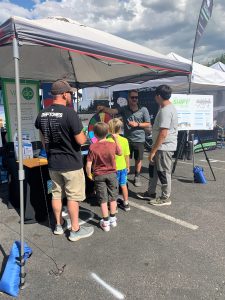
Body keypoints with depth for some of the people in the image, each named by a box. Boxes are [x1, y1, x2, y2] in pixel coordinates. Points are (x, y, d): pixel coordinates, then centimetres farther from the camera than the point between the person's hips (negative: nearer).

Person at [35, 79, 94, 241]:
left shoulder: (42, 114, 2)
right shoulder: (69, 113, -20)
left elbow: (43, 139, 12)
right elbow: (80, 140, -18)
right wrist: (85, 136, 3)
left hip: (53, 163, 7)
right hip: (71, 164, -6)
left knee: (57, 194, 18)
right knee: (73, 197, 6)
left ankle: (59, 225, 34)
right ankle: (75, 230, 19)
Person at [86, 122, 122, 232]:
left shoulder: (92, 147, -15)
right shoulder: (112, 145, -9)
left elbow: (88, 164, -15)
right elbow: (120, 153, 12)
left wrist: (89, 174, 3)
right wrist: (116, 139, 14)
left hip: (99, 176, -1)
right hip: (112, 174, 2)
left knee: (103, 200, 8)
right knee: (113, 197, 15)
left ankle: (105, 223, 16)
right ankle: (113, 219, 28)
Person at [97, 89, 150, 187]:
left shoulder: (143, 110, -4)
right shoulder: (124, 109, -4)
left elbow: (148, 124, 0)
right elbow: (112, 111, -21)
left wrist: (137, 124, -15)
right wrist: (103, 108, -40)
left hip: (139, 140, 0)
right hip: (127, 139, 0)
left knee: (138, 159, 13)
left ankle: (137, 177, 32)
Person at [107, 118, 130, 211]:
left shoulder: (108, 141, -18)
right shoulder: (124, 140, -9)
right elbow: (127, 155, -3)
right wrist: (128, 166, 10)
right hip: (122, 167, 3)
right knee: (123, 185, 18)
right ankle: (126, 204, 29)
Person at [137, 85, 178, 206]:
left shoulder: (165, 111, -22)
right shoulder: (169, 107, 11)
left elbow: (163, 134, -26)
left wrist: (153, 151, -22)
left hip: (164, 147, -10)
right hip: (161, 146, 10)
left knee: (163, 172, 3)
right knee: (153, 169, 19)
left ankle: (165, 198, 19)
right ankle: (151, 193, 33)